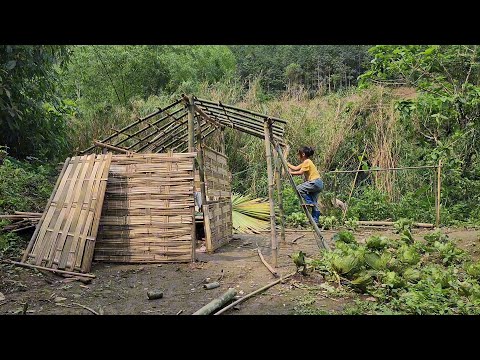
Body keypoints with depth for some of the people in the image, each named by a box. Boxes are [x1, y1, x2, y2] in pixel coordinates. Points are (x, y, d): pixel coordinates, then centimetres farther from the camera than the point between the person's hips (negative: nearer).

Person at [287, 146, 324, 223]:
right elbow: (295, 168, 17)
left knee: (299, 188, -13)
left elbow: (300, 172, -20)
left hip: (315, 182, -10)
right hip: (318, 184, 10)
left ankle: (309, 202, -7)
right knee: (314, 203, 11)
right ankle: (315, 220, 13)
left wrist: (291, 172, -14)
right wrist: (287, 163, 19)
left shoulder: (307, 162, -11)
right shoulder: (305, 162, 17)